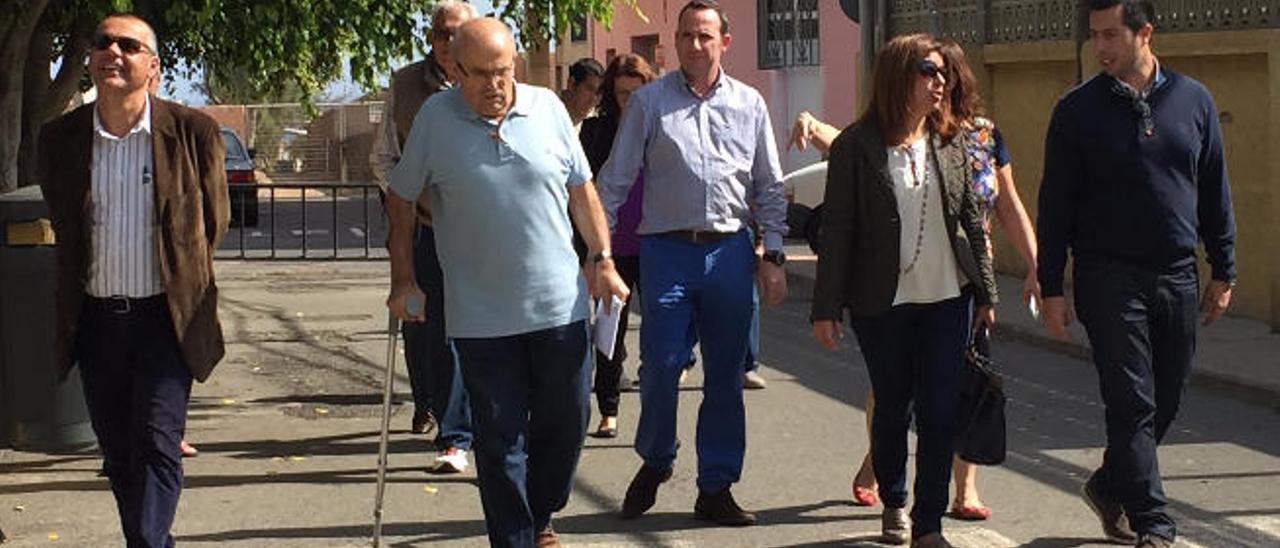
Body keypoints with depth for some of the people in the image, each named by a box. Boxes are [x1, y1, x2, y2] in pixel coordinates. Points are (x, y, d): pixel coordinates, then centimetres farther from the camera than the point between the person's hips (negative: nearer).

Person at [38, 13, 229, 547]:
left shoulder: (192, 131, -7)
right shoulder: (59, 138, 0)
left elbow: (213, 220, 7)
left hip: (166, 316, -3)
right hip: (96, 318, 3)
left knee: (157, 445, -11)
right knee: (118, 453, 11)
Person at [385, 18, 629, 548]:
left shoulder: (547, 107, 1)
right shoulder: (435, 118, -5)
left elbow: (581, 190, 10)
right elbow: (401, 199, 5)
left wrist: (603, 260, 5)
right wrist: (402, 276, 2)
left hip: (558, 305, 2)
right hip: (481, 318, -2)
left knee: (565, 423, 12)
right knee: (499, 440, 2)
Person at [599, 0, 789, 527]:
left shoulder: (749, 104, 8)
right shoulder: (649, 101, 2)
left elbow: (769, 188, 12)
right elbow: (615, 181, 3)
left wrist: (773, 256, 6)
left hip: (730, 250, 2)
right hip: (667, 249, -2)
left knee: (725, 375, 6)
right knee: (660, 365, -5)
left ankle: (716, 489, 17)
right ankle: (655, 462, 22)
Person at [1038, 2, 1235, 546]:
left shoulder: (1193, 99, 6)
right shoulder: (1077, 109, -2)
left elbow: (1214, 192, 12)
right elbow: (1055, 204, 0)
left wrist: (1222, 271, 10)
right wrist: (1051, 287, -3)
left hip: (1177, 279, 3)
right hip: (1109, 277, -3)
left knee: (1164, 402, 10)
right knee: (1133, 404, -6)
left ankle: (1110, 486, 31)